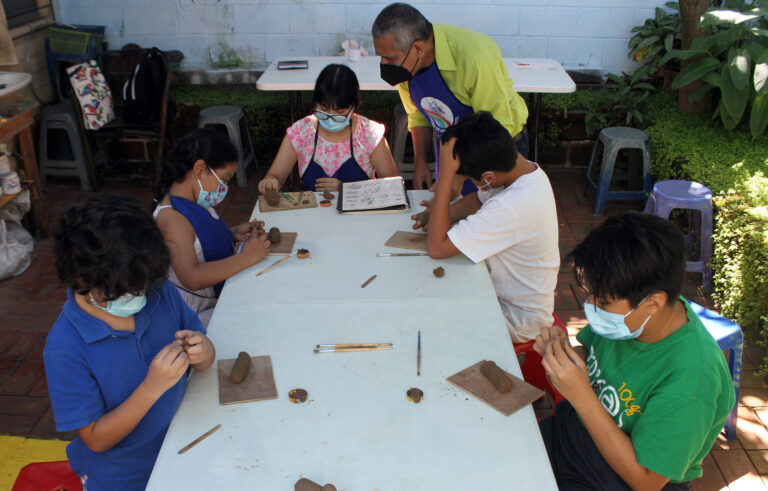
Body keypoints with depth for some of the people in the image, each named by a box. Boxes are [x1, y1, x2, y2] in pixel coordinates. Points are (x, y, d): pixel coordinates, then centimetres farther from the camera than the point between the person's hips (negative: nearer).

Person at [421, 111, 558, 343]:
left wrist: (446, 172, -34)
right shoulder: (524, 168, -9)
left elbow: (436, 247, -34)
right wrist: (443, 214, -8)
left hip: (520, 318, -9)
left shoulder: (512, 209, -38)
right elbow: (480, 199, 12)